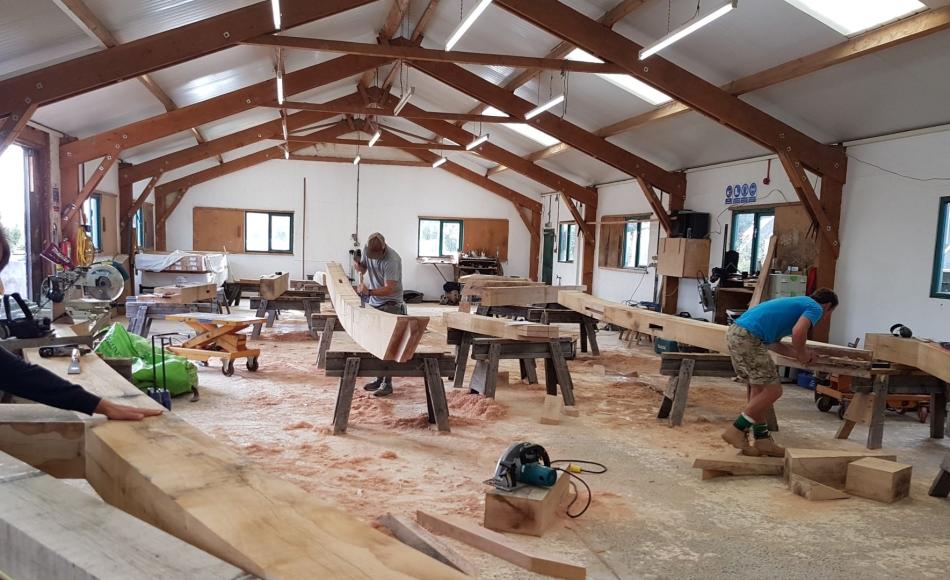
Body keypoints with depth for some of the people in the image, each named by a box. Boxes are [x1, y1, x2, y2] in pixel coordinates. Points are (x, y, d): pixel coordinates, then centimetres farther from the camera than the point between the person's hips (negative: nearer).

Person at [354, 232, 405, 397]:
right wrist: (359, 266, -7)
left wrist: (369, 292, -35)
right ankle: (380, 378, 18)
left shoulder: (391, 260, -23)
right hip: (374, 304, 7)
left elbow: (389, 289, -24)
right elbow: (363, 267, 16)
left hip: (390, 305, -7)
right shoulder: (367, 249, -2)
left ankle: (387, 384, -1)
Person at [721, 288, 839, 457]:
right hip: (748, 337, -9)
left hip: (735, 332, 10)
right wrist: (802, 353, 3)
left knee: (760, 388, 17)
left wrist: (798, 353, 24)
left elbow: (772, 342, 26)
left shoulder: (796, 303, 32)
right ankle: (737, 430, 3)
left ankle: (762, 439, 22)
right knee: (773, 390, 0)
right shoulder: (815, 308, 6)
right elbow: (798, 332, -15)